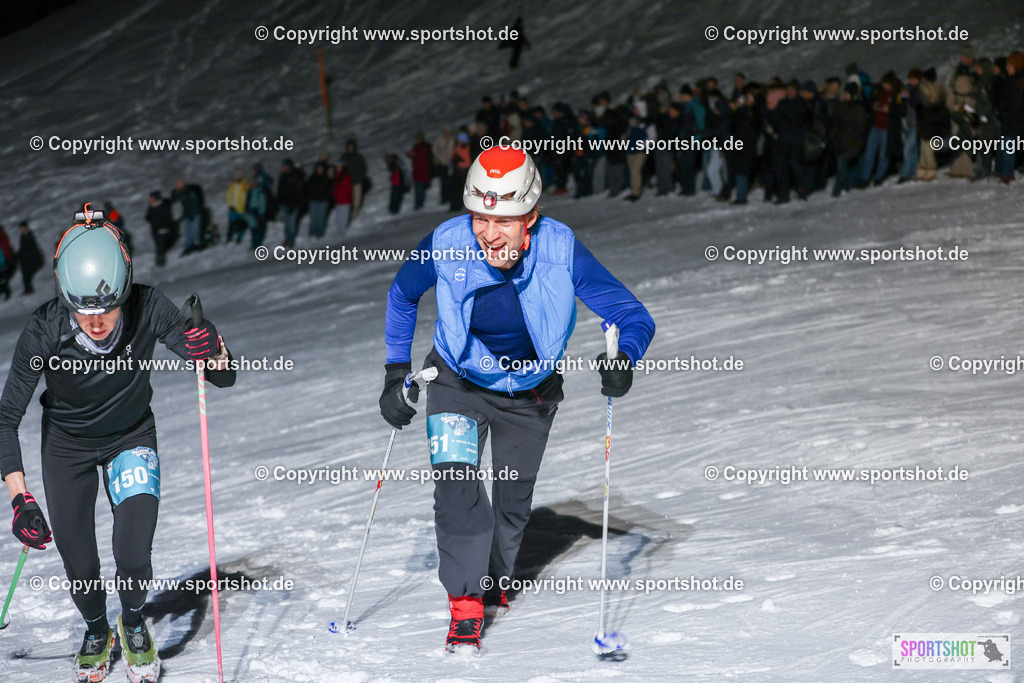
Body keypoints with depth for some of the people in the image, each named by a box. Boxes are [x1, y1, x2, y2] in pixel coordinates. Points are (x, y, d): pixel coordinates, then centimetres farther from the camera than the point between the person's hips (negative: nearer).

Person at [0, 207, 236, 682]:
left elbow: (224, 378, -21)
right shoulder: (44, 331, -32)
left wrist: (213, 351, -44)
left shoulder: (149, 310, -30)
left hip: (131, 438, 0)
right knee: (79, 567, 2)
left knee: (133, 556, -14)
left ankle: (134, 624, 20)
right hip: (67, 444, 0)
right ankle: (96, 632, 37)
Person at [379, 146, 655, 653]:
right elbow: (402, 297, -3)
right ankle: (465, 605, -6)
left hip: (530, 392, 1)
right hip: (458, 382, -1)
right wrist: (396, 374, -6)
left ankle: (496, 580, 45)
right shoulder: (445, 246, -27)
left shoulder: (560, 251, -31)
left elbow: (634, 317, -25)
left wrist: (624, 357, -47)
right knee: (456, 487, -19)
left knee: (513, 500, 16)